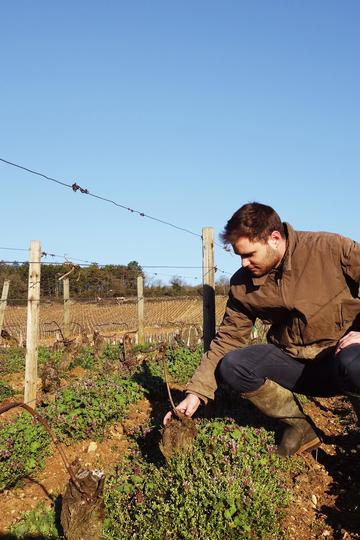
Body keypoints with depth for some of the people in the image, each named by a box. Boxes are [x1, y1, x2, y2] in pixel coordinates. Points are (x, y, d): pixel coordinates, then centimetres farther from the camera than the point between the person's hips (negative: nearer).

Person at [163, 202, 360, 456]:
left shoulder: (330, 248, -14)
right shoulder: (243, 284, -2)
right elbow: (227, 340, 0)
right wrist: (196, 393, -8)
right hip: (292, 360, 5)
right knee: (231, 366, -18)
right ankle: (301, 428, 0)